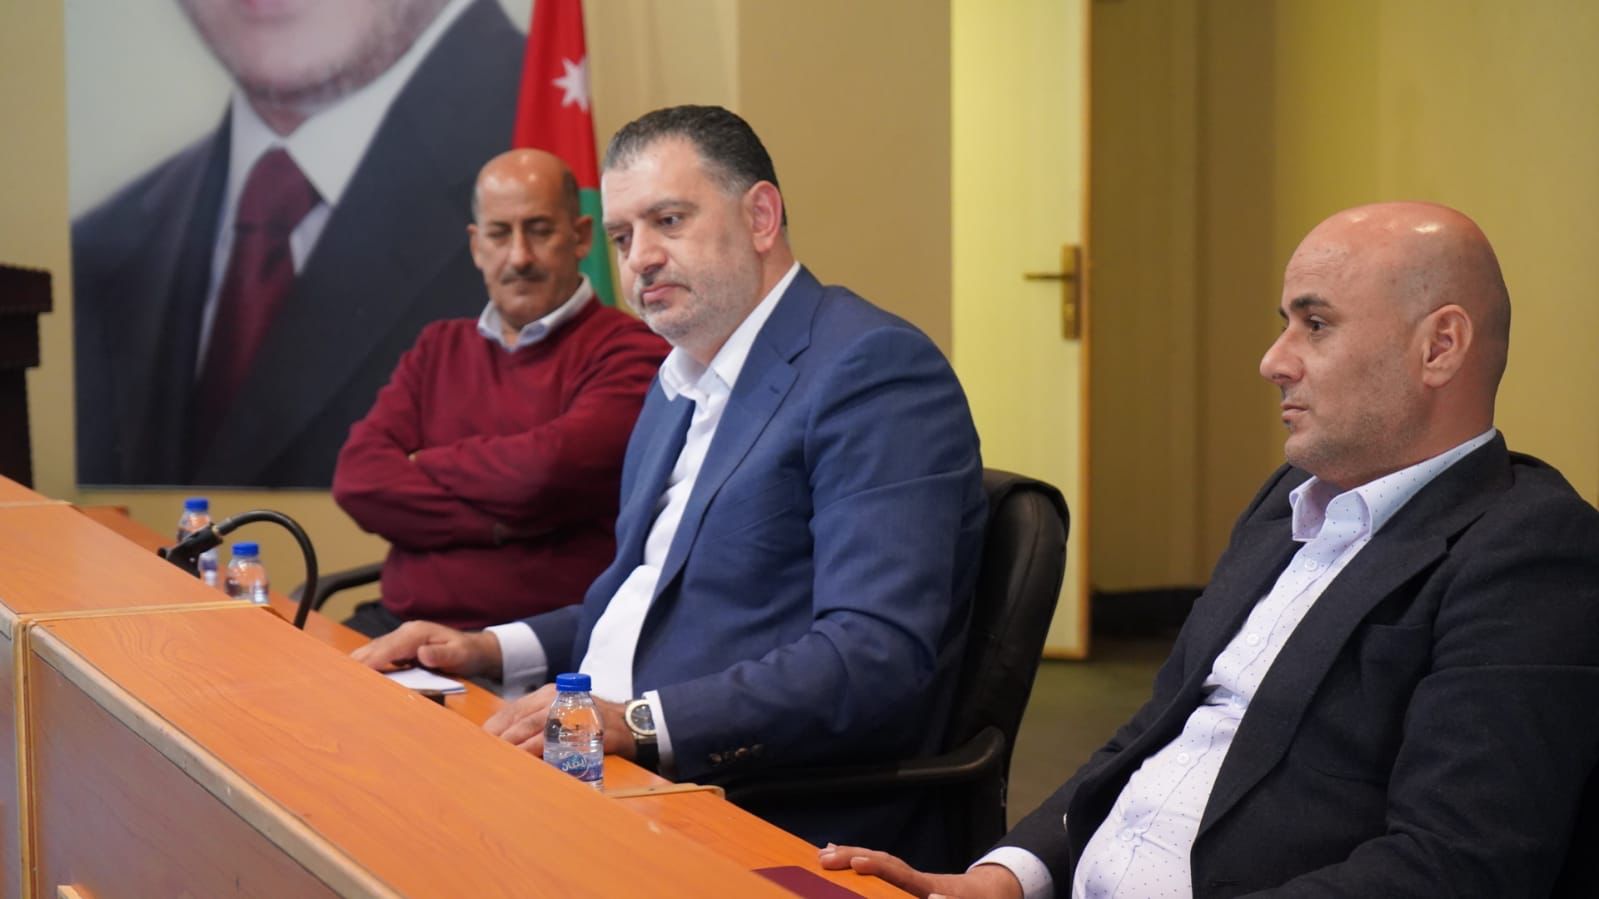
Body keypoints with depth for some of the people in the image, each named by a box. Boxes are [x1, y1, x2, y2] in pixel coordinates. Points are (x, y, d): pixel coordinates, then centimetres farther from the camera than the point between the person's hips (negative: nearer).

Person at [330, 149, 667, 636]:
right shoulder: (440, 349, 18)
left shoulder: (628, 351, -1)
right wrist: (498, 523, -9)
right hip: (401, 625, 6)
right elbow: (358, 478, 5)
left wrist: (425, 464, 2)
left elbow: (548, 471, -16)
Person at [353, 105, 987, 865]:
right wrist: (494, 650, 11)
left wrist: (636, 723, -29)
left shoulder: (874, 369, -13)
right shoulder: (681, 382, 17)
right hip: (615, 774, 9)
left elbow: (877, 659, -23)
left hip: (778, 827, -9)